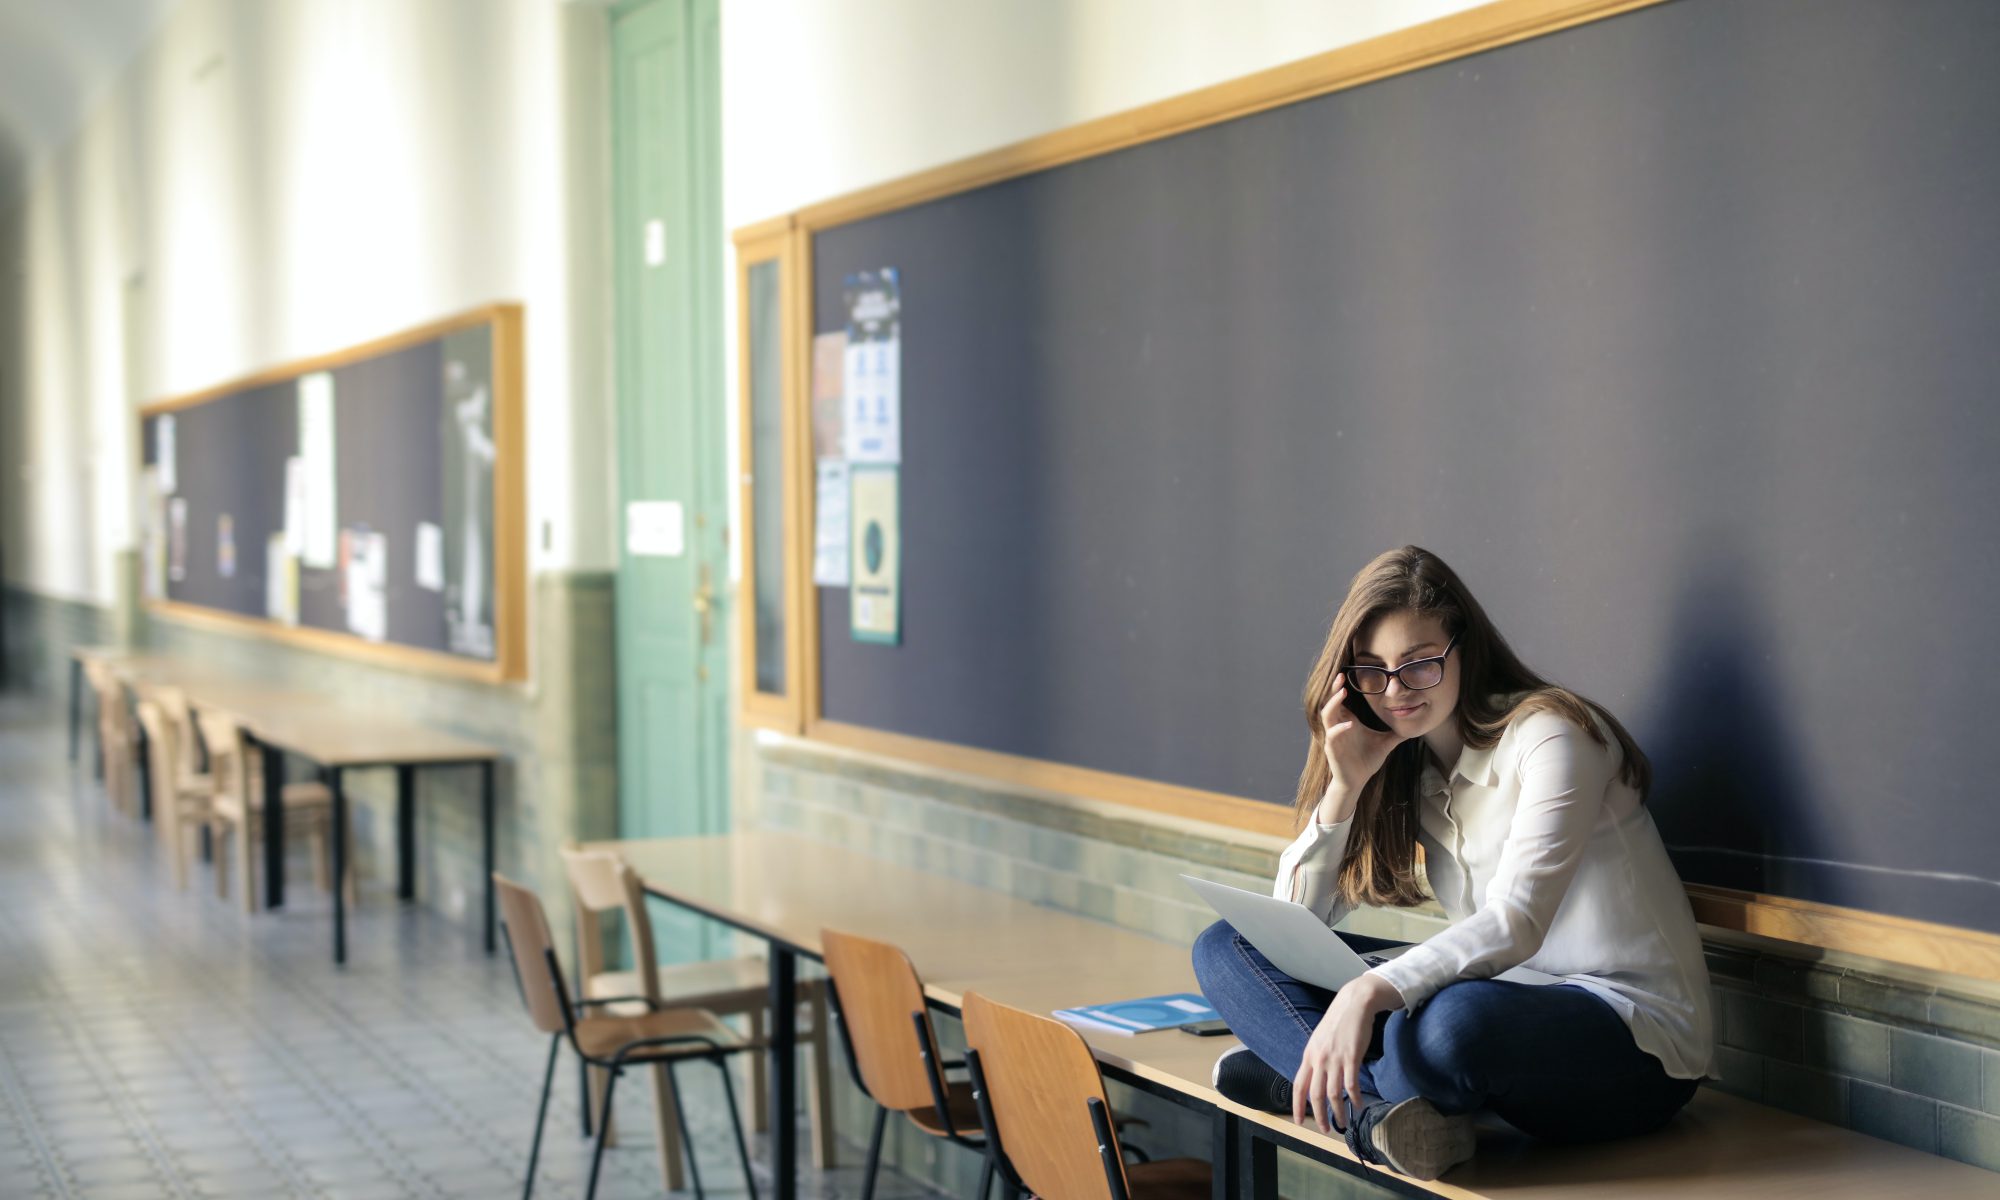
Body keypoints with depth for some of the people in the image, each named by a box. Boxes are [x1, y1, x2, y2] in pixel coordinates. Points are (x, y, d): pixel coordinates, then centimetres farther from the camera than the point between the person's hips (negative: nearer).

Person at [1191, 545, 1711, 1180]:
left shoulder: (1549, 735, -12)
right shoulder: (1405, 767, 10)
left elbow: (1515, 921, -26)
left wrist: (1369, 991, -41)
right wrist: (1344, 784, -8)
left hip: (1636, 1036, -7)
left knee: (1454, 1020, -43)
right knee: (1225, 948, -4)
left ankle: (1301, 1078, -14)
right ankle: (1377, 1109, -26)